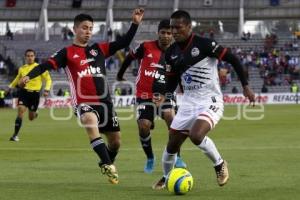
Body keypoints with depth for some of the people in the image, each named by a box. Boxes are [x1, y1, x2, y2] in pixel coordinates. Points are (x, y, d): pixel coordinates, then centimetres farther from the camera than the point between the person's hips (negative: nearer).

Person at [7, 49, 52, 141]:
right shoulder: (22, 69, 6)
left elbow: (48, 79, 0)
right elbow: (18, 79, 26)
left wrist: (46, 89, -14)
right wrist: (11, 87, 28)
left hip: (35, 93, -1)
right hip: (24, 92, 1)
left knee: (31, 117, 8)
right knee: (20, 111, -17)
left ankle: (34, 113, 47)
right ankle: (15, 134, -12)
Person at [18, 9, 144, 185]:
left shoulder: (99, 49, 13)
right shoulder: (67, 53, 2)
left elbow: (124, 43, 10)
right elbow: (47, 65, -9)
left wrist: (135, 23, -1)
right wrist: (29, 76, -26)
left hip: (105, 101, 5)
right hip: (84, 102, -5)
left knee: (115, 141, 10)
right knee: (90, 120, -38)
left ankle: (107, 165, 42)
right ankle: (108, 166, -37)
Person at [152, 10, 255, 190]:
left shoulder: (204, 44, -15)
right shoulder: (172, 52, 4)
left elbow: (233, 59, -11)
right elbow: (173, 79, 17)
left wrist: (246, 86, -14)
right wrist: (165, 96, -2)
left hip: (210, 101, -6)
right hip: (189, 101, 6)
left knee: (196, 136, -30)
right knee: (172, 144, 5)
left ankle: (220, 164, -3)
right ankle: (166, 178, 31)